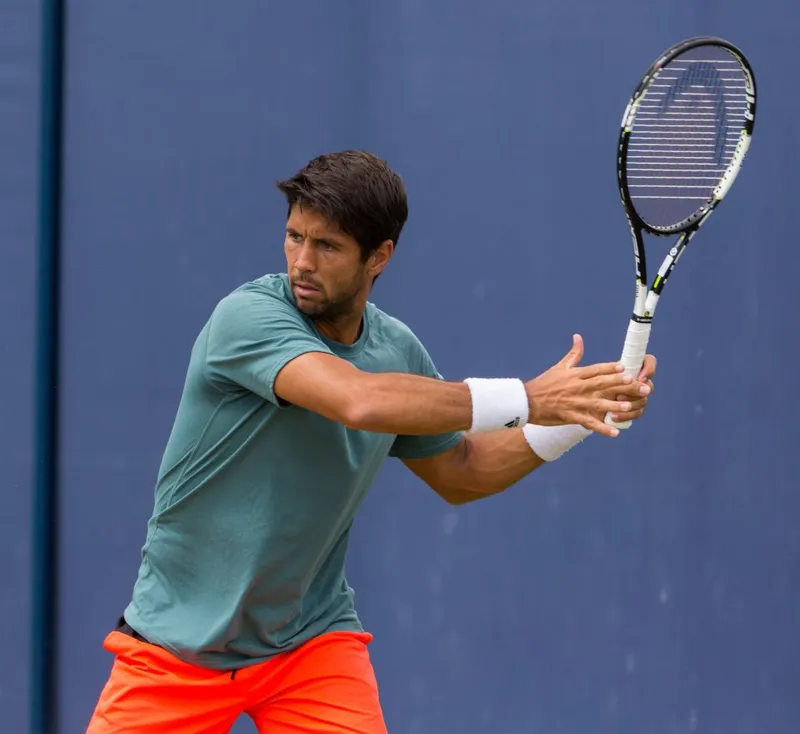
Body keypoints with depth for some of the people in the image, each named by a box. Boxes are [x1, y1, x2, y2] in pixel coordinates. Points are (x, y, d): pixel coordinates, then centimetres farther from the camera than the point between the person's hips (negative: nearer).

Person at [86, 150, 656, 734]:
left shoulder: (397, 349, -1)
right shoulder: (248, 316, -19)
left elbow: (458, 474, 15)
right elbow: (359, 401, -36)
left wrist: (584, 414, 1)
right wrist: (526, 399, -32)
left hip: (310, 637, 4)